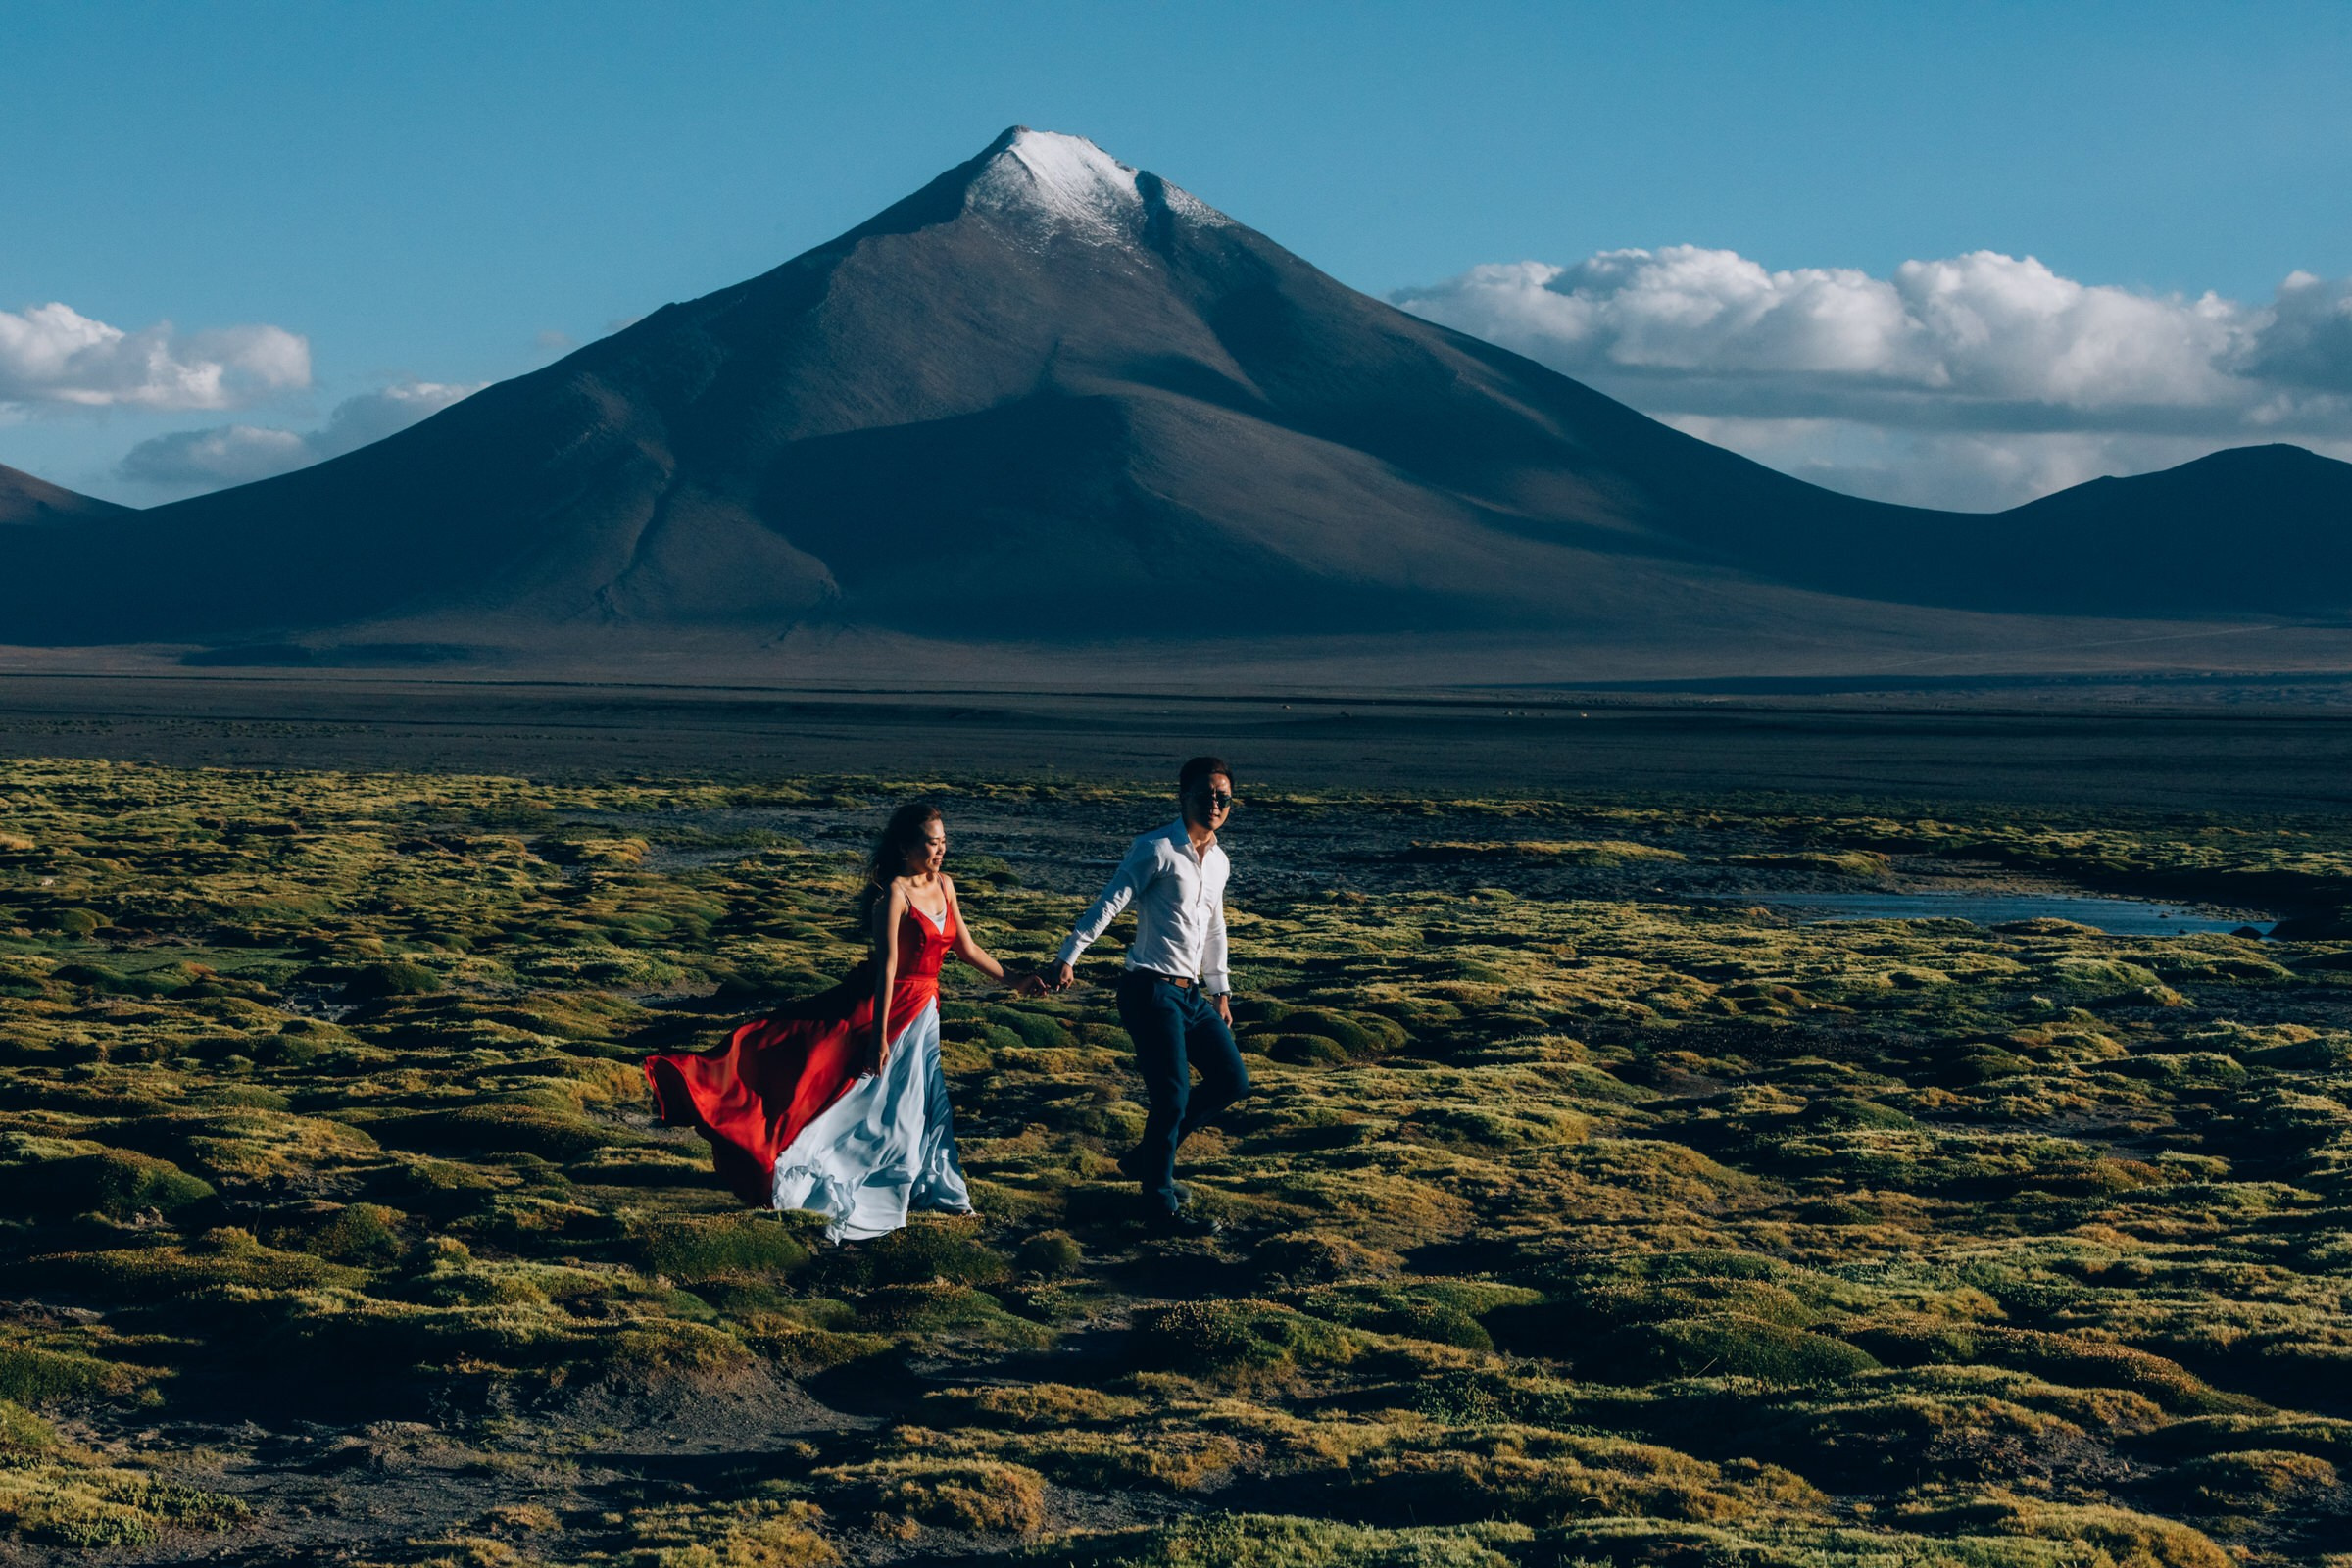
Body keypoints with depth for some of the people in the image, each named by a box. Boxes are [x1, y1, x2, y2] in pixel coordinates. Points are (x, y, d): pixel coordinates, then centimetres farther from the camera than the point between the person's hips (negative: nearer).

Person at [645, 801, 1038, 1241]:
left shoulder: (945, 886, 5)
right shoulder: (894, 894, -19)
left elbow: (966, 948, 17)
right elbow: (887, 966, -23)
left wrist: (1013, 981, 20)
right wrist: (880, 1035, -26)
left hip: (922, 1010, 8)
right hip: (882, 1003, -8)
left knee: (917, 1102, 17)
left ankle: (930, 1189, 28)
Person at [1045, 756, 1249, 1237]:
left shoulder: (1218, 860, 13)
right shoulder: (1157, 850, -11)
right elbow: (1109, 903, -18)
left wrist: (1220, 990, 26)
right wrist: (1068, 958, -26)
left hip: (1191, 993, 8)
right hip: (1151, 991, -8)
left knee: (1232, 1080, 9)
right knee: (1173, 1097, -9)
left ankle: (1149, 1157, 22)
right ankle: (1161, 1203, 6)